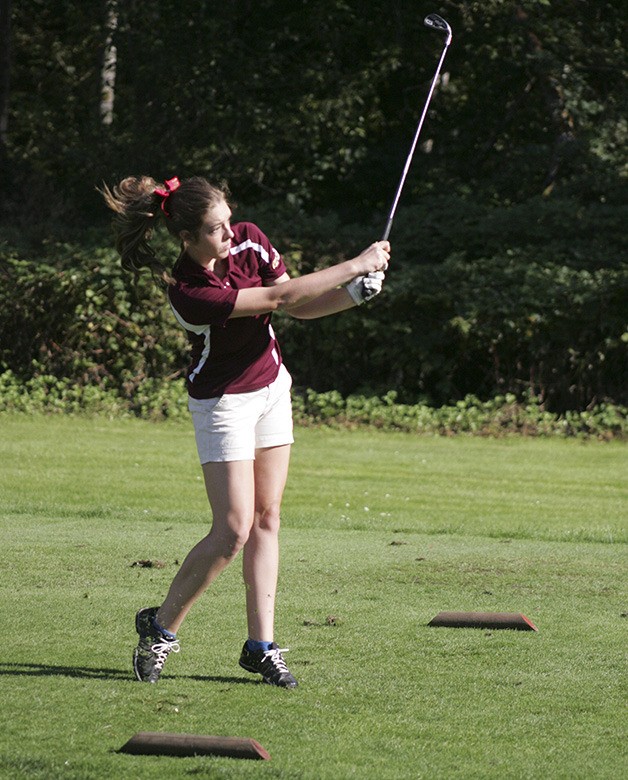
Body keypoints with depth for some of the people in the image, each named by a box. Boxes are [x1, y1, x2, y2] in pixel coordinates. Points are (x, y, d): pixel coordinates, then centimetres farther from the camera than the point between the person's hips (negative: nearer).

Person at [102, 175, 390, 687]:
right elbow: (279, 297, -30)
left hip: (271, 387, 6)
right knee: (234, 530, -11)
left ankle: (262, 646, 7)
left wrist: (352, 295, -17)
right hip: (223, 402, -6)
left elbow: (299, 307, 2)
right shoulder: (189, 292, -30)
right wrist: (356, 265, -26)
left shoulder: (248, 240, -10)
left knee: (267, 519, 4)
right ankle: (160, 628, 7)